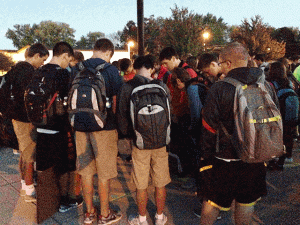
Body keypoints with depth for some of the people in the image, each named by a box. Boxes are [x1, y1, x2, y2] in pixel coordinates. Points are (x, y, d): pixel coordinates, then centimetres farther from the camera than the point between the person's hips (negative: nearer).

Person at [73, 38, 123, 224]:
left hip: (81, 127, 5)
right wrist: (121, 125, 5)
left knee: (86, 172, 15)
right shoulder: (110, 70, -10)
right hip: (104, 127, -4)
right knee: (104, 174, 9)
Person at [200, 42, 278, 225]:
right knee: (247, 203, 20)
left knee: (212, 202, 13)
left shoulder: (219, 89, -14)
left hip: (226, 160, -4)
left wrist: (207, 157, 1)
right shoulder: (267, 86, 0)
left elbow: (209, 129, -11)